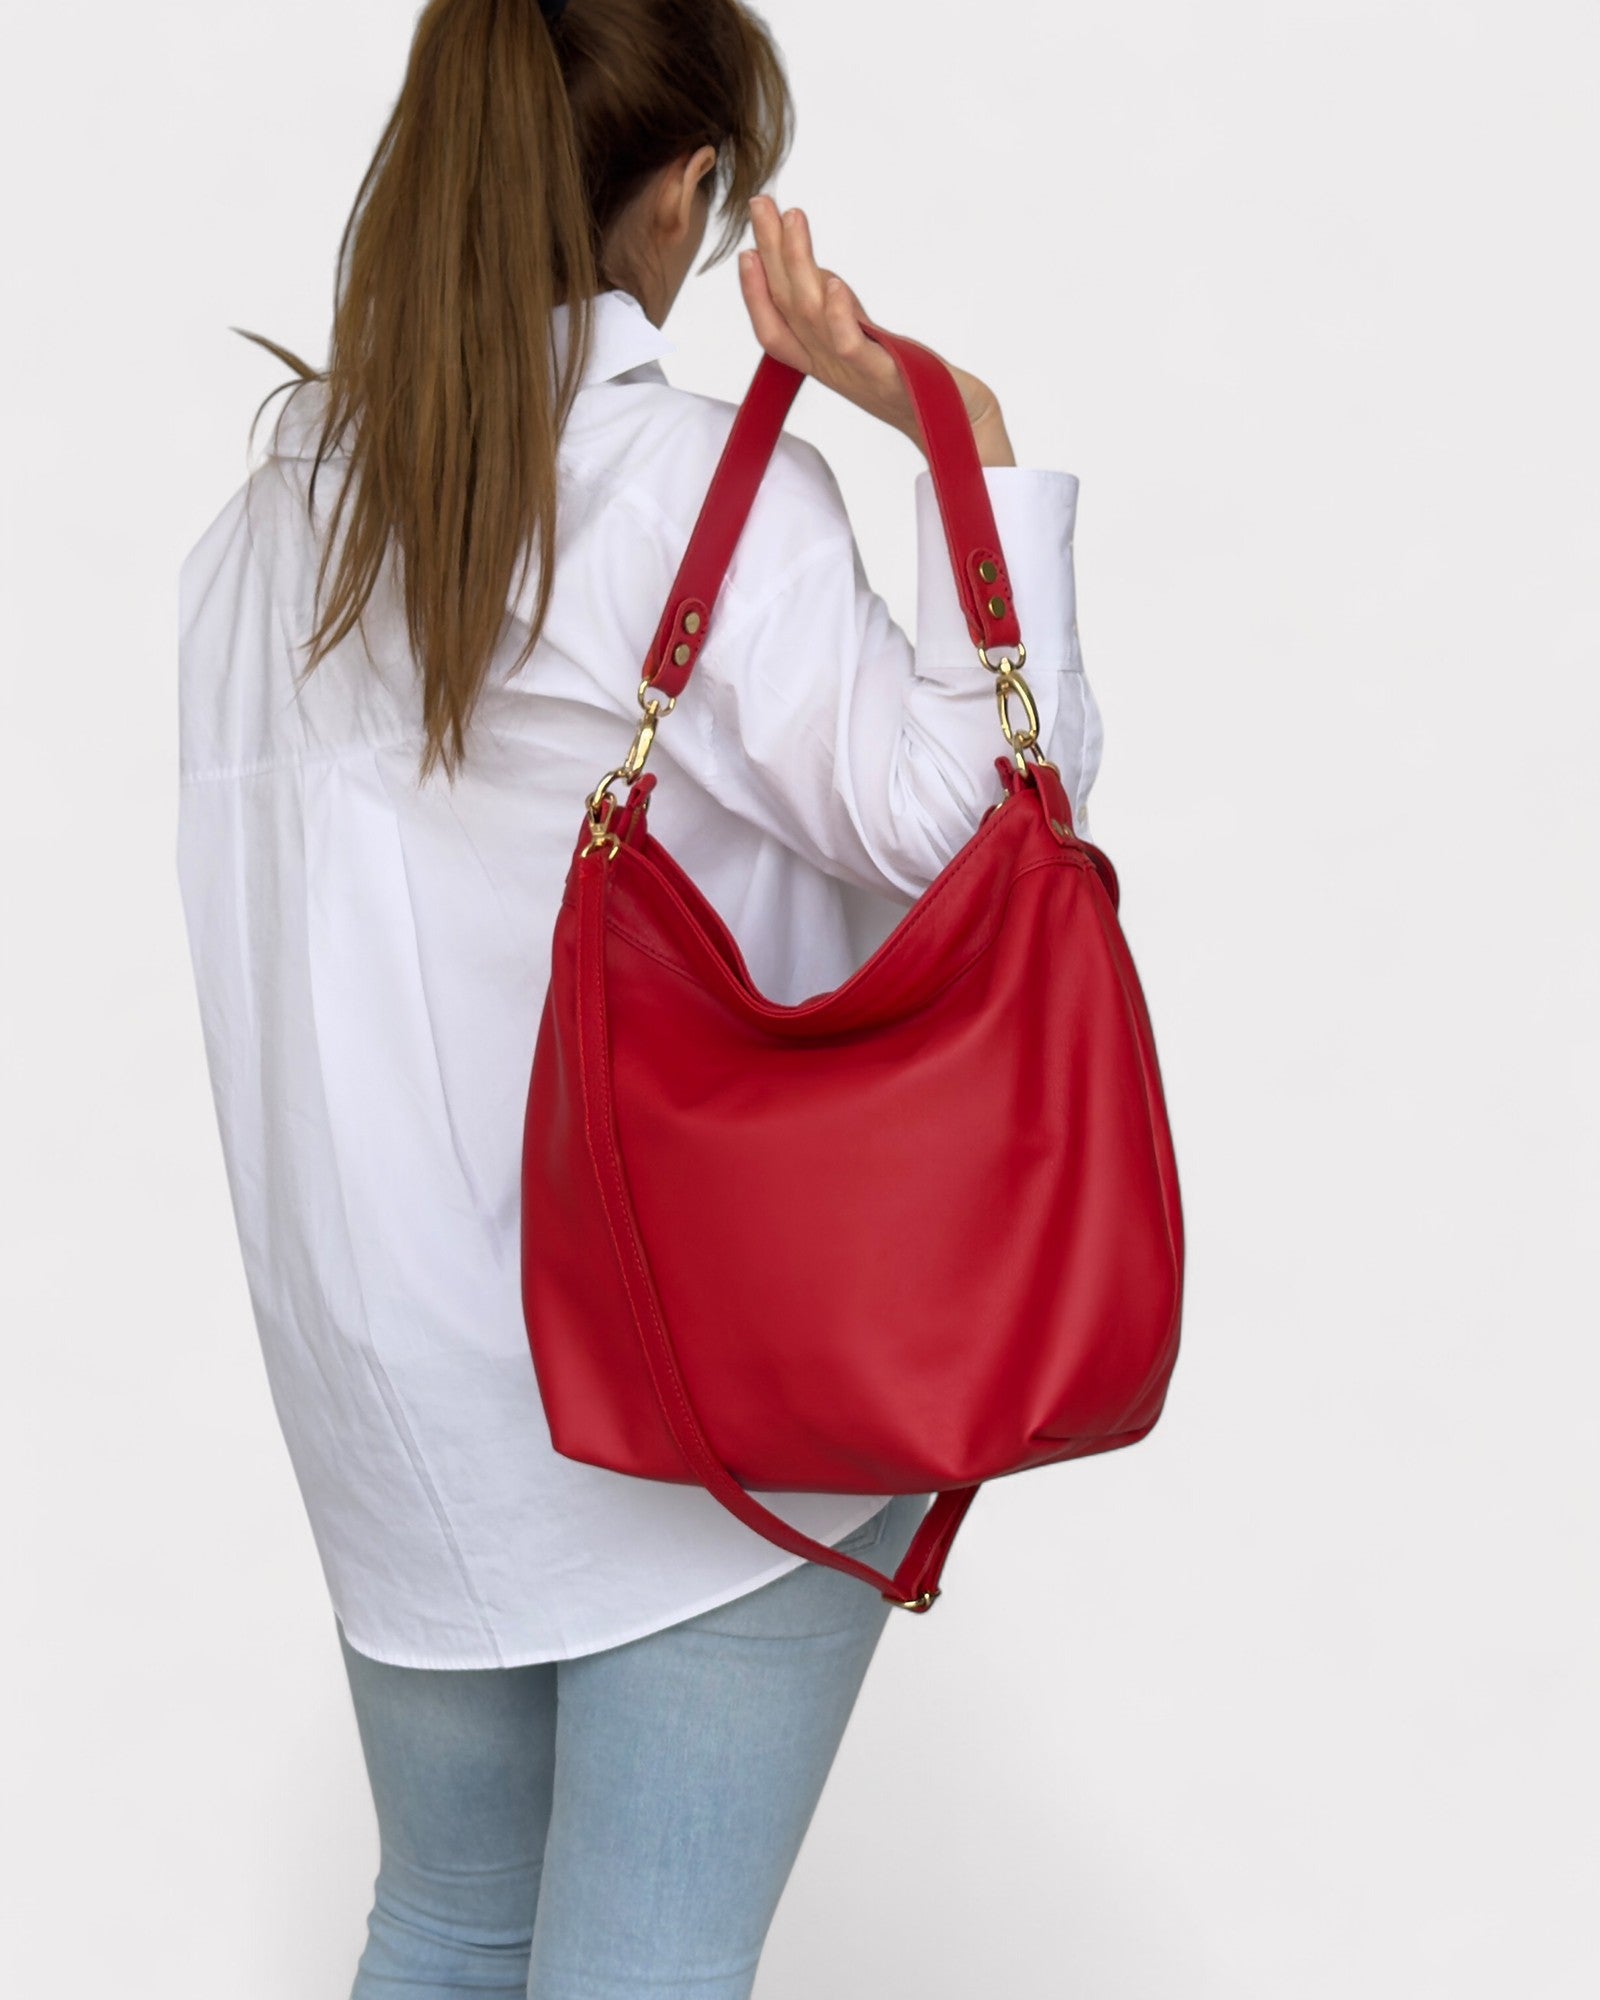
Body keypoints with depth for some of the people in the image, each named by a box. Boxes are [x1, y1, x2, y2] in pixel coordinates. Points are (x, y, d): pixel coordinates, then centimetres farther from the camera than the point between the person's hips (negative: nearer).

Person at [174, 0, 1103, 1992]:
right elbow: (966, 815, -18)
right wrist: (971, 444, -15)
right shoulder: (710, 492, -13)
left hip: (393, 1373, 6)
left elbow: (254, 936, 9)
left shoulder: (265, 521, 6)